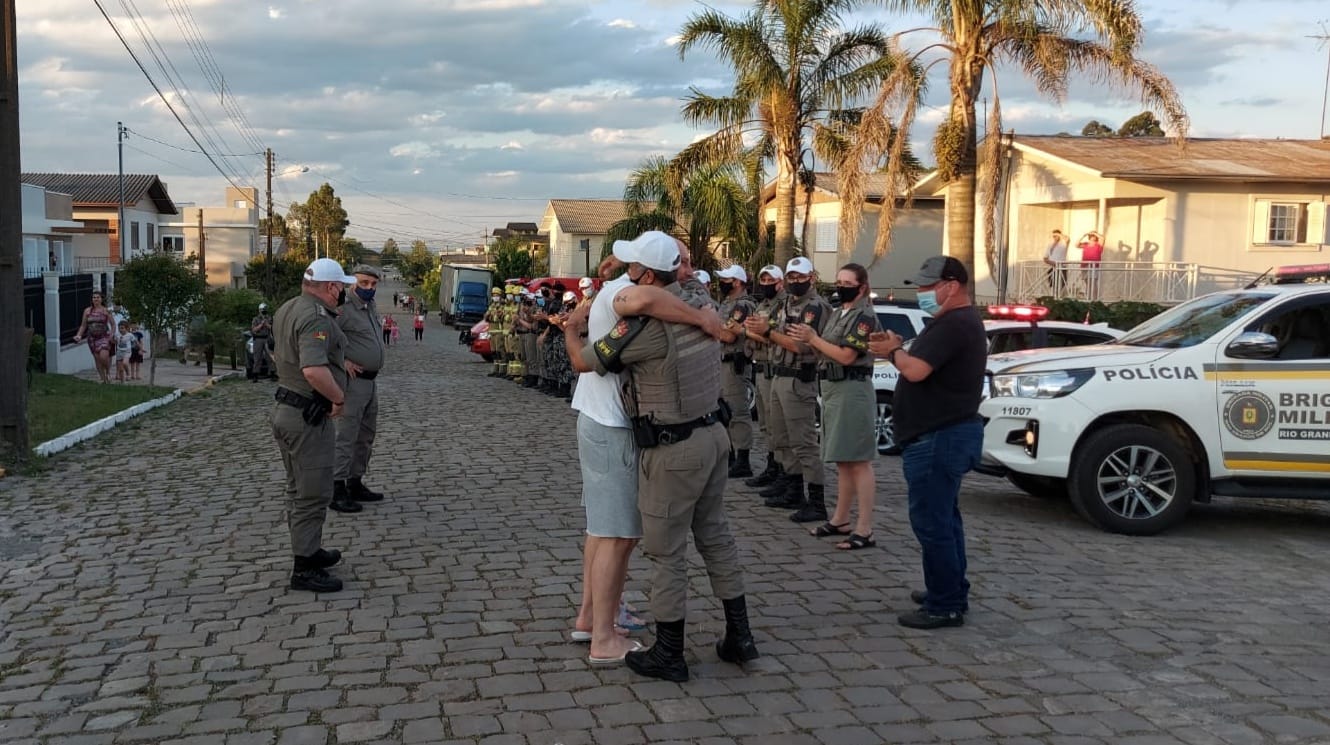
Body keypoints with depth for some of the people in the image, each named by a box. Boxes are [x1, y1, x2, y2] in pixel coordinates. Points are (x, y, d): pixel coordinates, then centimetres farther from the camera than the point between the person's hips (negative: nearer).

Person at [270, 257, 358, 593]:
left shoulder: (286, 309, 9)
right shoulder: (316, 318, -23)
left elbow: (275, 353, 25)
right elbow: (314, 370, -36)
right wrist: (339, 398, -24)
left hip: (284, 409, 10)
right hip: (309, 417, -10)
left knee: (298, 489, 20)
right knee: (313, 495, -2)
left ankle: (308, 550, 34)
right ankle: (304, 569, 4)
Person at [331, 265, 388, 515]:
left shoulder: (372, 307, 13)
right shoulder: (344, 308, -15)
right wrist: (343, 361, -21)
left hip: (371, 381, 9)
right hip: (353, 380, -9)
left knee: (366, 437, 16)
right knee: (346, 437, -6)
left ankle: (355, 484, 26)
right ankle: (336, 490, -1)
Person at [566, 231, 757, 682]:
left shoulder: (644, 324, -21)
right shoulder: (700, 301, 1)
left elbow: (585, 360, -7)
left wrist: (571, 331, 12)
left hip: (673, 451, -8)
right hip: (712, 435, 8)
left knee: (666, 551, 4)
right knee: (715, 534, 18)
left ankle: (668, 656, 14)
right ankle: (738, 636, 27)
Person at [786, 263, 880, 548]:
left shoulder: (865, 316, -11)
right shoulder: (838, 313, 17)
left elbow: (846, 356, -18)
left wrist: (813, 338, -12)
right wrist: (808, 340, -3)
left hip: (853, 390, -9)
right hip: (832, 388, 9)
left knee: (859, 461, -8)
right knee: (843, 460, 15)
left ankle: (865, 530, -6)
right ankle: (840, 519, 23)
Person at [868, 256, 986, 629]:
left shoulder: (954, 324, -19)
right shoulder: (961, 320, 17)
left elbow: (916, 370, -27)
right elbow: (927, 364, 17)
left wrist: (893, 351, -8)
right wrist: (900, 348, 1)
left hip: (939, 438, -12)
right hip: (949, 432, 12)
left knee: (931, 521, -7)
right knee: (944, 517, 19)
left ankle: (945, 606, -2)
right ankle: (952, 591, 29)